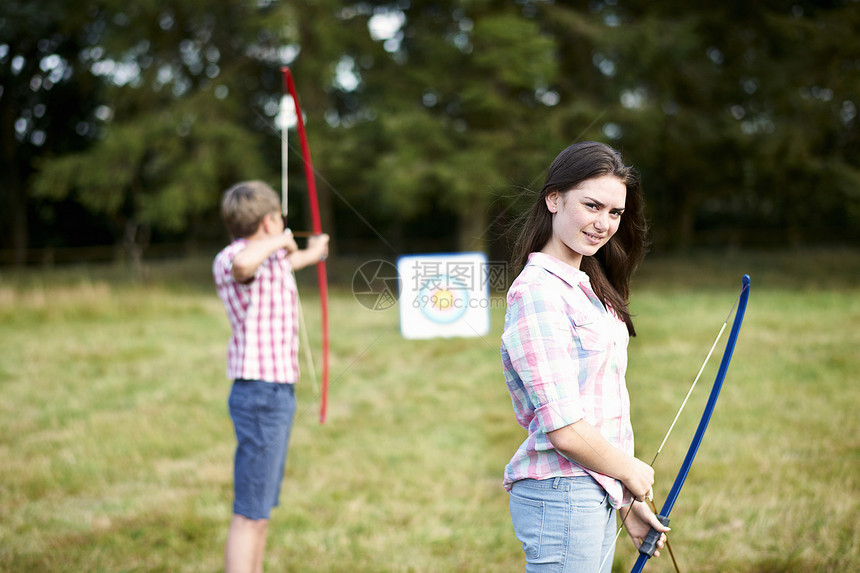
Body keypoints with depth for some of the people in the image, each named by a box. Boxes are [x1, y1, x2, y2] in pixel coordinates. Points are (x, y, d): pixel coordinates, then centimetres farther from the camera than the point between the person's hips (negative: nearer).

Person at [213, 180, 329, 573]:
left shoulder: (270, 260, 13)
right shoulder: (230, 259, -15)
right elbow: (244, 264, -42)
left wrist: (310, 254, 58)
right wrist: (276, 241, -22)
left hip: (276, 396, 10)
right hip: (261, 396, -10)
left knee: (260, 510, 16)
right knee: (250, 515, -8)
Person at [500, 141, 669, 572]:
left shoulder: (586, 288, 11)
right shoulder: (537, 291, -17)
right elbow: (565, 431, -20)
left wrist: (626, 501, 14)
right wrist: (631, 472, -4)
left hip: (596, 495, 9)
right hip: (560, 499, -9)